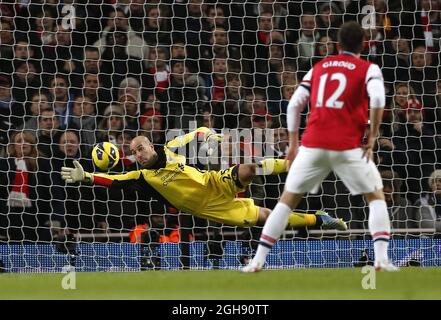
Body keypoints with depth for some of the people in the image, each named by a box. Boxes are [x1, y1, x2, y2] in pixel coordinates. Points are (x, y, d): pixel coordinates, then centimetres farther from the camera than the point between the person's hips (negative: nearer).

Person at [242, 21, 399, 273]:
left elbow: (294, 105, 13)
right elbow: (378, 99, -13)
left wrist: (293, 143, 20)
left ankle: (258, 260, 6)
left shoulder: (319, 68, 18)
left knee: (288, 200, 12)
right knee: (376, 196, 14)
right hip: (349, 146, -3)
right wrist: (372, 137, -4)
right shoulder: (368, 69, 6)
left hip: (313, 145, 3)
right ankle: (382, 259, -2)